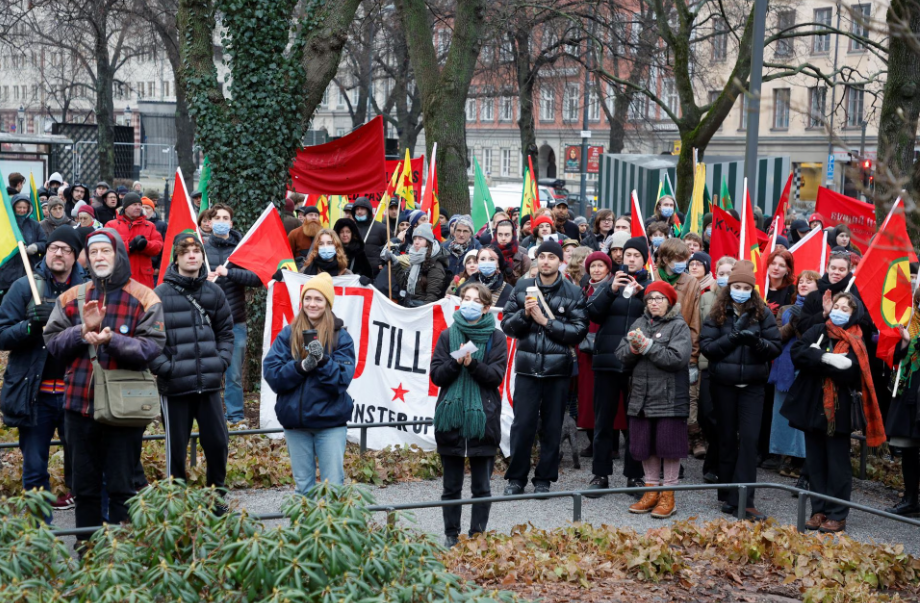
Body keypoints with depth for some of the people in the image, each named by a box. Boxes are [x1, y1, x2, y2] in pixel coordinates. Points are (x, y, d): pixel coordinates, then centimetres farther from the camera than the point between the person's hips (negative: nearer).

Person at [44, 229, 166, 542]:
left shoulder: (144, 299, -2)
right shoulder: (72, 298, 10)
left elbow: (151, 347, -11)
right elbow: (52, 341, 4)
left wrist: (112, 340, -24)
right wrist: (82, 331, -13)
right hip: (80, 404, 4)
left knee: (121, 487, 3)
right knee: (85, 486, 13)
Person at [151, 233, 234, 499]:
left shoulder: (214, 292, 8)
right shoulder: (160, 295, -5)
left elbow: (226, 332, 16)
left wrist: (221, 362, 3)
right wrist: (165, 368, -12)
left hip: (210, 384, 3)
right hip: (175, 385, -3)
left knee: (218, 442, 7)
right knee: (176, 447, 5)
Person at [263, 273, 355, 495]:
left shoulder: (340, 336, 0)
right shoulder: (288, 334, 5)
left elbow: (343, 379, -7)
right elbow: (271, 373, -3)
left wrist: (323, 361, -24)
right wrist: (300, 366, -18)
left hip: (330, 420, -2)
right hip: (295, 421, 2)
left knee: (333, 485, -2)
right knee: (303, 486, 10)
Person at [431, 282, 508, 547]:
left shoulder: (495, 337, 3)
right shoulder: (448, 335, 8)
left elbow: (496, 376, -6)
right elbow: (436, 374, 2)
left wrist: (472, 364, -20)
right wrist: (456, 363, -15)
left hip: (483, 419, -1)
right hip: (451, 418, 1)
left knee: (481, 486, 4)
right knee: (451, 486, 9)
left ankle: (478, 535, 13)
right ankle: (451, 534, 19)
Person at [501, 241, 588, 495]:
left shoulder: (572, 292, 4)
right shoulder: (522, 288, 9)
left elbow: (579, 331, -4)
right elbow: (507, 325, 10)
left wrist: (546, 321, -10)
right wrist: (525, 314, -9)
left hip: (557, 367, -1)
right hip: (527, 366, 1)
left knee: (552, 426, 3)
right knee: (522, 423, -2)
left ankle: (544, 479, 14)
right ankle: (516, 478, 9)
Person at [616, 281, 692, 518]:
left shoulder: (679, 326, -3)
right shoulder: (639, 324, 12)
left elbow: (678, 358, -18)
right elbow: (621, 356, 7)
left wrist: (647, 346, -15)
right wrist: (634, 348, -14)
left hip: (669, 398, -5)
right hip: (641, 397, 5)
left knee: (669, 446, 0)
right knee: (645, 446, 10)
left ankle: (668, 495, 10)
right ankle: (651, 491, 23)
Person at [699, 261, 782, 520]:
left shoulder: (763, 313, 2)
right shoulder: (717, 313, 2)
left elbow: (776, 347, -1)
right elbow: (706, 346, -6)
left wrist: (757, 341, -20)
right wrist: (731, 338, -18)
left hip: (752, 385, -1)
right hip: (723, 384, 1)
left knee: (749, 439, -8)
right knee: (727, 439, 9)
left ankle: (744, 499, -6)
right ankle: (728, 496, 20)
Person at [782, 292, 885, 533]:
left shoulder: (855, 342, -2)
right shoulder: (816, 332, 9)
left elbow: (849, 371, -17)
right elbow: (796, 353, -8)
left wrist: (815, 358, -14)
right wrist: (827, 359, -18)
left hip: (839, 411, -4)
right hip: (812, 406, 4)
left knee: (837, 464, 1)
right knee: (815, 462, 8)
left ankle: (837, 515, 6)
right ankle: (819, 511, 16)